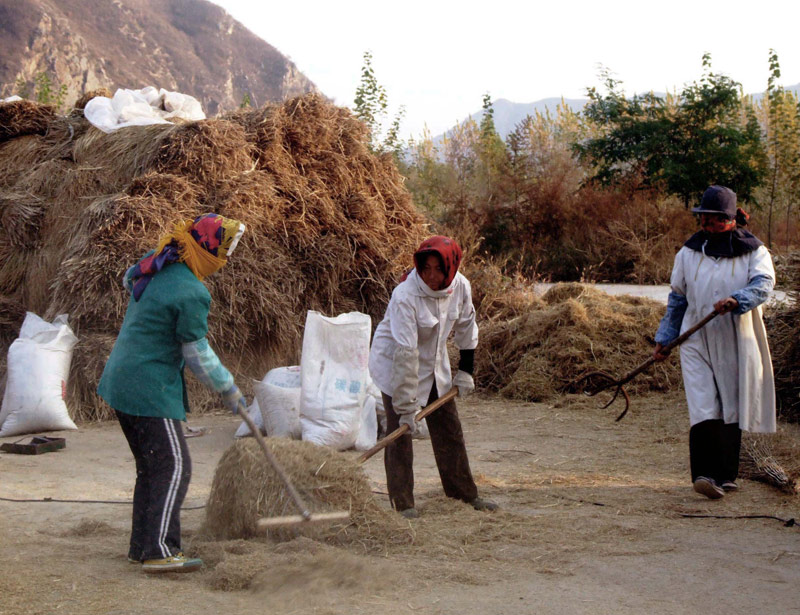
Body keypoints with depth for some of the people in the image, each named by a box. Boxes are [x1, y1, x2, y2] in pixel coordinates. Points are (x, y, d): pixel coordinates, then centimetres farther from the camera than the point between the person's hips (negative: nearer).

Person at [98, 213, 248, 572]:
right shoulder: (191, 293, -20)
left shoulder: (153, 266, 6)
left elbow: (128, 281, 31)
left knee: (150, 467, 16)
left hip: (121, 381, 10)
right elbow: (197, 355, -12)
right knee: (173, 467, -7)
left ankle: (141, 547, 20)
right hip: (150, 390, -10)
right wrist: (228, 389, 0)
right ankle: (160, 552, -13)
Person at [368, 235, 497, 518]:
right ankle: (402, 502, -1)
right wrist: (406, 407, -31)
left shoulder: (461, 287, -14)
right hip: (394, 364, -6)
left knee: (449, 428, 11)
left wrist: (466, 371, 8)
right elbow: (405, 352, -32)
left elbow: (466, 326, 6)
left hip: (434, 365, 6)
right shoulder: (405, 296, -31)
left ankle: (465, 493, 23)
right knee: (400, 433, -9)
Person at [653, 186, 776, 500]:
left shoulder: (753, 251, 3)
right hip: (697, 341, 1)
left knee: (731, 409, 5)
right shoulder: (688, 253, 11)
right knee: (703, 408, -13)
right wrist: (664, 338, 17)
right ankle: (705, 473, -24)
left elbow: (763, 283, -15)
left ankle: (726, 475, 17)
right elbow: (677, 298, 19)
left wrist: (737, 300, -34)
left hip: (736, 343, 0)